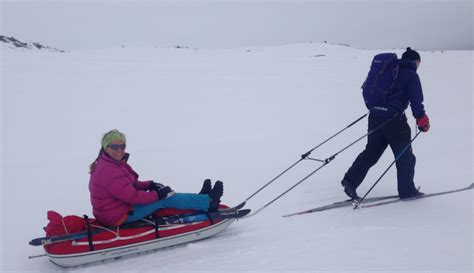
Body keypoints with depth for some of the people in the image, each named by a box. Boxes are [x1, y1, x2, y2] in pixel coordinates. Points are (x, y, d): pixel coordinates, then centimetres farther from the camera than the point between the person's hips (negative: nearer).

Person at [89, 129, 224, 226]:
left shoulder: (115, 164, 8)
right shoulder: (109, 171, -26)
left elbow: (131, 184, 14)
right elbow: (132, 196, -26)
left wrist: (149, 185, -2)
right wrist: (157, 194, -18)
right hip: (118, 217, -10)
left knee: (164, 194, 10)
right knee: (164, 199, -10)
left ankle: (201, 199, 17)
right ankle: (208, 202, -3)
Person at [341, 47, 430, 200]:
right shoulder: (411, 75, -2)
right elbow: (416, 101, -10)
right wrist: (422, 121, -3)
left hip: (375, 115, 7)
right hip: (393, 118, -7)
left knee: (371, 152, 13)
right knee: (405, 155, 8)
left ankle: (350, 180, 3)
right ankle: (406, 190, 16)